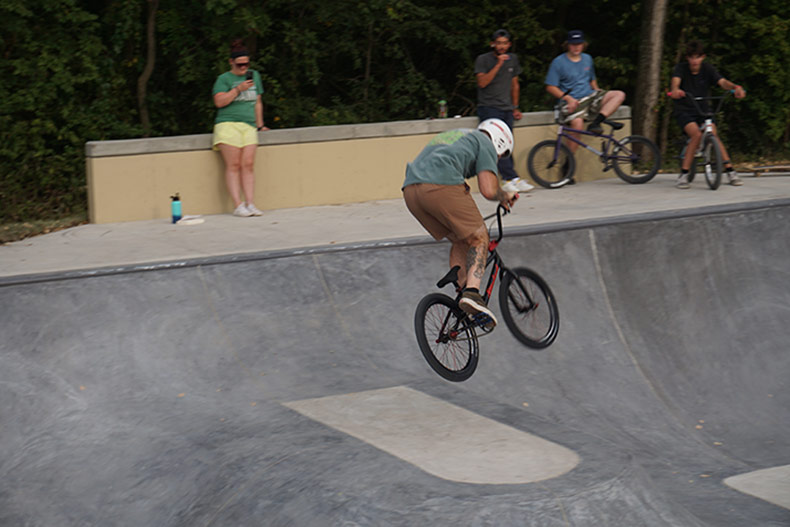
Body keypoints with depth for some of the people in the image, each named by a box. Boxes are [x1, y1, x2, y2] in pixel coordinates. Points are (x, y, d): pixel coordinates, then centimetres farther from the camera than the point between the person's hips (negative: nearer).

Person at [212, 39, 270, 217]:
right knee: (233, 165, -10)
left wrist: (260, 124, 25)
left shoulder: (254, 76, 19)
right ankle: (238, 206, -13)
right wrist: (238, 89, -12)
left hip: (249, 126, 4)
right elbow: (219, 102, -9)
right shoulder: (224, 79, 4)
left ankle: (250, 204, -8)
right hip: (228, 124, -4)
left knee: (248, 165, -7)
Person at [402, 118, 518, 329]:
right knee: (479, 238, 5)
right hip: (441, 185, -7)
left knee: (460, 241, 20)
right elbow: (489, 190, 1)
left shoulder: (457, 135, 37)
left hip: (410, 189, 7)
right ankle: (472, 292, -15)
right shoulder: (485, 144, 14)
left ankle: (461, 293, 13)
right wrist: (506, 196, 24)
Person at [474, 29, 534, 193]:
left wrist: (515, 108, 20)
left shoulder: (513, 59, 14)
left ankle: (507, 181, -1)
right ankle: (512, 179, -24)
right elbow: (482, 82, -15)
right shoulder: (483, 60, -1)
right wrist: (498, 64, -18)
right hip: (489, 108, -5)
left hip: (507, 109, 5)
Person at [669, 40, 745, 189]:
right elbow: (675, 80, -31)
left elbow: (722, 82, -19)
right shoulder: (681, 68, -10)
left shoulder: (707, 69, -4)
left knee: (713, 134, -20)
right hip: (684, 110, -3)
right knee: (696, 134, -27)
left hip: (703, 109, 3)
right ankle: (683, 175, -19)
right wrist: (675, 90, -56)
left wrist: (735, 87, -42)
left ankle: (730, 171, -13)